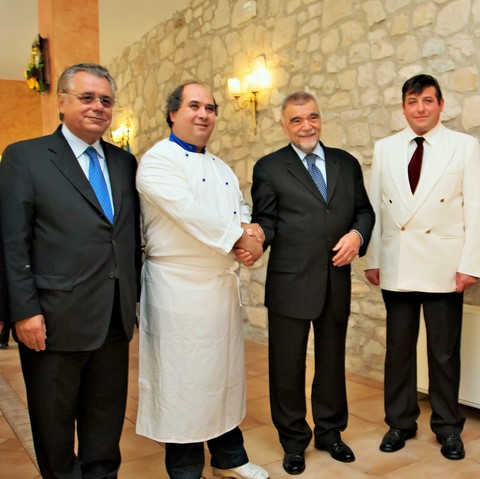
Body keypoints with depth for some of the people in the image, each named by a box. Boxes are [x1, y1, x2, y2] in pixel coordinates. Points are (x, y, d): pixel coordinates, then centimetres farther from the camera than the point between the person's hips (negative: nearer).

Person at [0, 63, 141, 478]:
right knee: (54, 420, 14)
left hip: (115, 320, 5)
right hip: (55, 320, -4)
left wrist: (134, 298, 10)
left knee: (107, 419, 17)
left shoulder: (125, 162, 10)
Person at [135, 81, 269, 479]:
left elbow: (241, 209, 14)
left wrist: (253, 231, -9)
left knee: (225, 372, 17)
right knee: (184, 378, 3)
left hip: (223, 283, 8)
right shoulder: (158, 161, -9)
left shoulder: (221, 167, 17)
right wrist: (241, 237, -15)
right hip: (179, 288, -7)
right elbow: (190, 212, -21)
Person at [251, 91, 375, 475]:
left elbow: (364, 209, 13)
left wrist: (358, 234, -7)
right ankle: (294, 441, 29)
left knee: (333, 359, 17)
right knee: (287, 366, 8)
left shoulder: (347, 163, 10)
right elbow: (265, 222, -5)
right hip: (289, 283, -3)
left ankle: (330, 431, 38)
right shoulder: (269, 168, -1)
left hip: (337, 281, 3)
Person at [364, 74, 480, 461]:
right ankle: (400, 422, 27)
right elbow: (375, 207, 7)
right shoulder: (385, 149, 8)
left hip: (443, 268, -2)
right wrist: (372, 259, 4)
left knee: (445, 352, 8)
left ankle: (448, 428, 26)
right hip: (396, 266, 2)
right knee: (398, 348, 10)